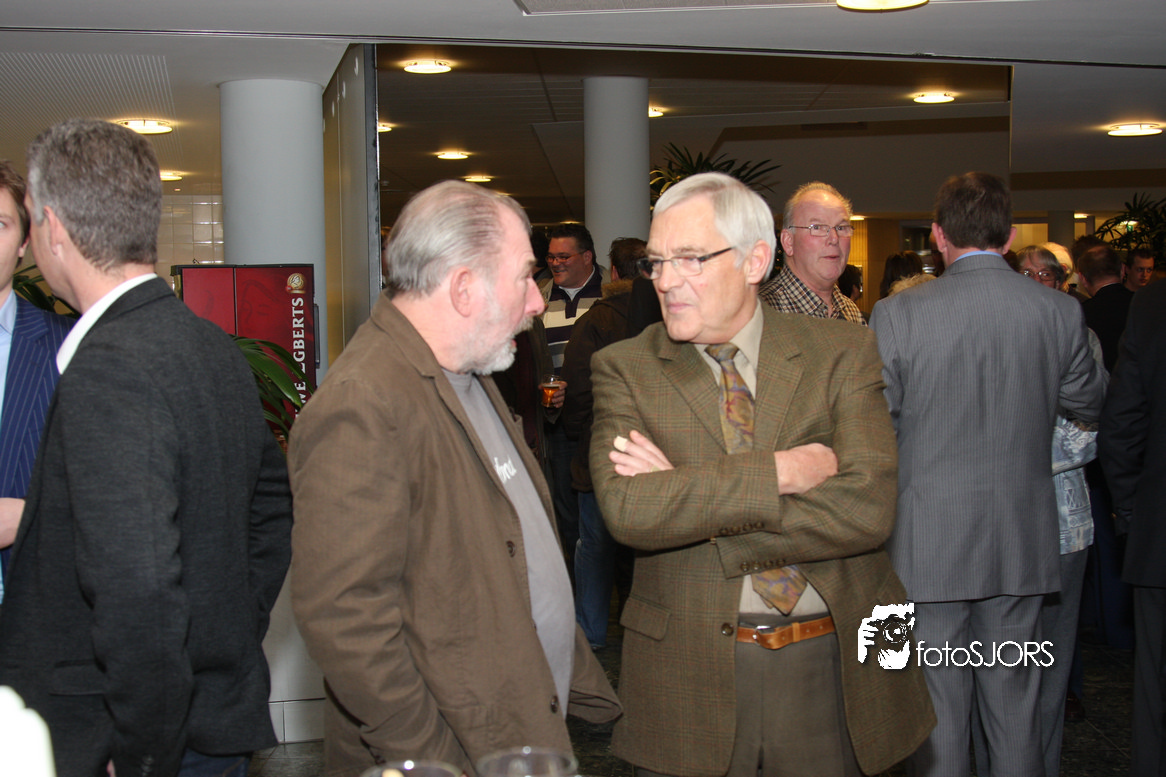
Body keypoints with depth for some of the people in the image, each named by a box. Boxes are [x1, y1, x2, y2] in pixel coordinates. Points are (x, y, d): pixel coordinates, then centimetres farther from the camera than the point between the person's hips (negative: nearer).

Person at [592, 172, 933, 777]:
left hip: (833, 668, 1)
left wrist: (684, 498, -16)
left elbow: (867, 508, -16)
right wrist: (778, 472, -21)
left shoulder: (843, 353, -2)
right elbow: (626, 510, -18)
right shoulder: (623, 368, -3)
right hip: (689, 679, 0)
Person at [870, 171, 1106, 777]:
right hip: (1022, 545, 3)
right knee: (1014, 703, 16)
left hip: (929, 545, -3)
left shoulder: (898, 315, -13)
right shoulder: (1060, 312, -4)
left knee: (937, 710, 8)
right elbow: (1088, 404, 13)